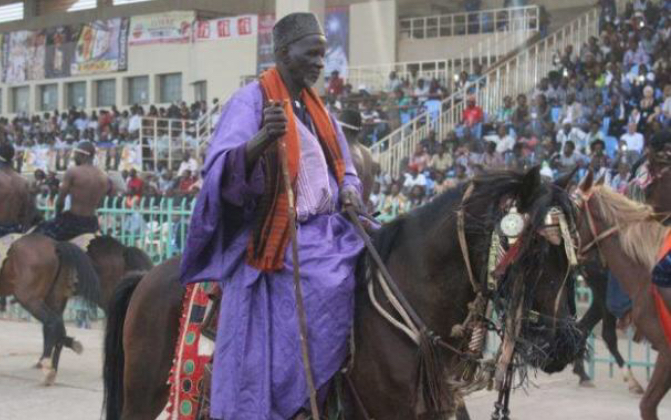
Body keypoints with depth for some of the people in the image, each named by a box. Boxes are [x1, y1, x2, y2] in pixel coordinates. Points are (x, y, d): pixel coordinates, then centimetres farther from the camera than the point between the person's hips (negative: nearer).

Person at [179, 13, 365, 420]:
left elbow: (344, 167, 25)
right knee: (332, 286, -25)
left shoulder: (318, 107, 15)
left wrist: (350, 190, 0)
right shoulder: (251, 102, -7)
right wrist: (264, 138, -41)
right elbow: (223, 170, -22)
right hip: (277, 239, -8)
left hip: (326, 230, 8)